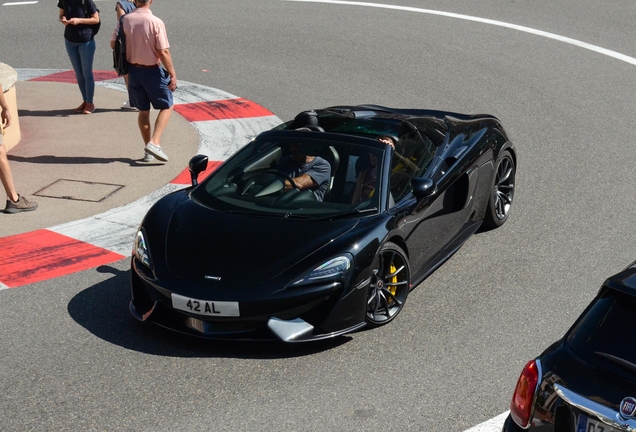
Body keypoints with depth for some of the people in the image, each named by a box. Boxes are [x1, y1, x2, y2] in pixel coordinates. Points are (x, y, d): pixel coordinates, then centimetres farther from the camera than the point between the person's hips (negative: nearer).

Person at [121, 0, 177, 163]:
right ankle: (154, 143, -5)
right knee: (167, 106, 11)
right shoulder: (156, 23, -17)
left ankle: (148, 151, 21)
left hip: (133, 70, 5)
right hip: (152, 71, -5)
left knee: (143, 111, 16)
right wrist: (173, 74, -10)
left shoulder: (125, 20, -4)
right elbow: (163, 52, -17)